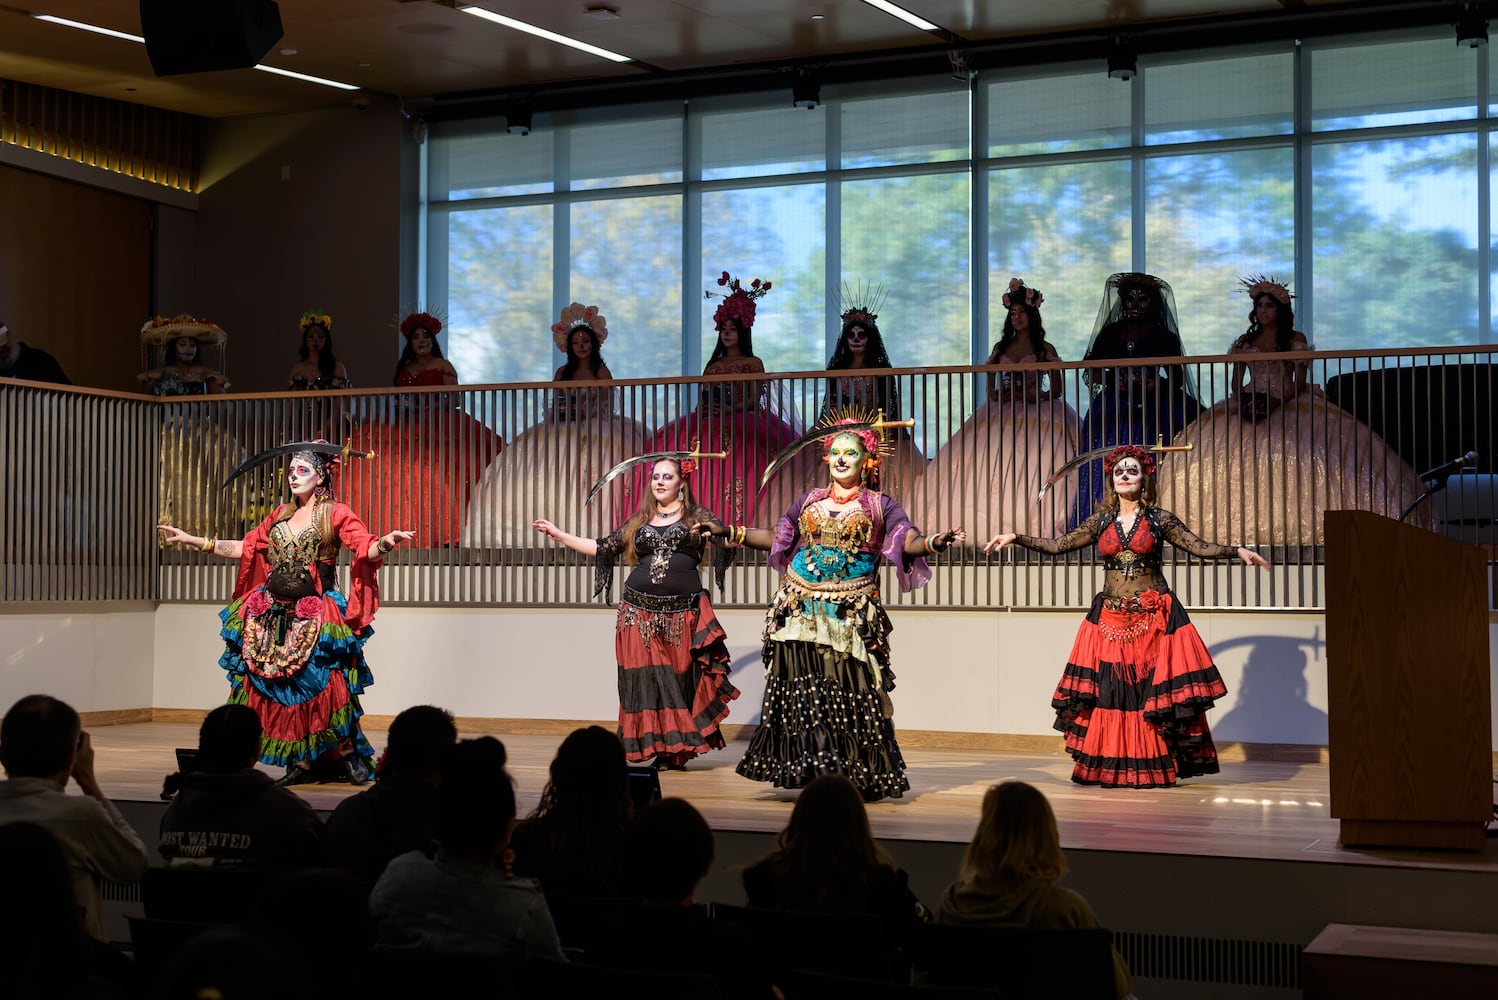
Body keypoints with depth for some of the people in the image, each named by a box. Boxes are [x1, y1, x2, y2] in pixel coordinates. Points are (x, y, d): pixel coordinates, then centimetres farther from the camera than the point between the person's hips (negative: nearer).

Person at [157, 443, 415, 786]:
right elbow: (246, 547, 21)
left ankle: (348, 754, 3)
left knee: (320, 687, -11)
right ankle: (302, 762, 9)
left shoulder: (335, 513, -1)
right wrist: (192, 540, 21)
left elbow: (366, 548, -12)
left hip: (315, 616, -6)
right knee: (279, 689, 2)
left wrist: (385, 542, -36)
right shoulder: (281, 516, 17)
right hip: (274, 614, 6)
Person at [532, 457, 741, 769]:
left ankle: (676, 750, 4)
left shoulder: (697, 515, 6)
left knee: (681, 679, -3)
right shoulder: (639, 521, 15)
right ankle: (651, 745, 3)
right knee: (644, 680, -2)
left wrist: (714, 532, -27)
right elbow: (603, 547, 17)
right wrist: (559, 534, 16)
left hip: (683, 613, -3)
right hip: (641, 612, 3)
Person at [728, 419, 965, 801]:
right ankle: (812, 764, -1)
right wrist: (734, 534, 18)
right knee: (804, 690, -5)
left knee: (852, 692, -5)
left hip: (851, 616, -3)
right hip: (802, 611, 3)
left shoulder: (880, 506, 7)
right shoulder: (809, 502, 17)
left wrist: (931, 543, -28)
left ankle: (860, 774, 0)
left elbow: (908, 539, -7)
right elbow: (777, 538, 25)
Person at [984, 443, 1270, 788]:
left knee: (1155, 692, -4)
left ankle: (1154, 766, 2)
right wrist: (1015, 537, 3)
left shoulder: (1160, 519, 3)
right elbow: (1057, 545, 11)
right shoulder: (1100, 521, 8)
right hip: (1110, 617, 2)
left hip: (1154, 617, -2)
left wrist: (1237, 550, -13)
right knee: (1109, 693, -1)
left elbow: (1200, 547, 1)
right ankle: (1110, 768, 6)